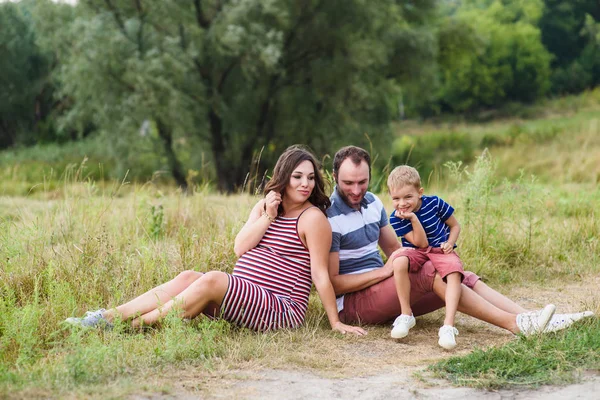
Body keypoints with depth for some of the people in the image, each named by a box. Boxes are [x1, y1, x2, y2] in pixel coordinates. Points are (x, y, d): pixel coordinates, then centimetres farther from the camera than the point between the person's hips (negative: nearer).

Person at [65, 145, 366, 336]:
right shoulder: (264, 206, 14)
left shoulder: (313, 217, -7)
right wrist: (268, 217, -9)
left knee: (212, 280, -28)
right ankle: (108, 316, -22)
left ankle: (137, 324, -26)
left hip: (281, 308, -7)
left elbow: (321, 275, -10)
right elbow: (240, 248, 3)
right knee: (187, 278, -14)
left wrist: (336, 323, -13)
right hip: (242, 295, 7)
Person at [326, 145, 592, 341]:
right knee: (430, 272, -27)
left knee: (465, 278, -8)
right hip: (351, 302, -8)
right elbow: (331, 282, -18)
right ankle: (514, 324, -29)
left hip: (384, 291, 8)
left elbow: (394, 249, 19)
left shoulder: (371, 202, 11)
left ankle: (530, 320, -21)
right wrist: (385, 270, -19)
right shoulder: (329, 217, -15)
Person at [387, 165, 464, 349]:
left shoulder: (434, 203, -10)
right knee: (399, 262, -35)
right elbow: (421, 243, -14)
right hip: (416, 252, 0)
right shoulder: (396, 218, -11)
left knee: (454, 272, -34)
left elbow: (455, 226, 4)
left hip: (441, 250, 0)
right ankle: (406, 315, -22)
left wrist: (450, 243, -15)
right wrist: (413, 219, -27)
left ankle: (448, 326, -40)